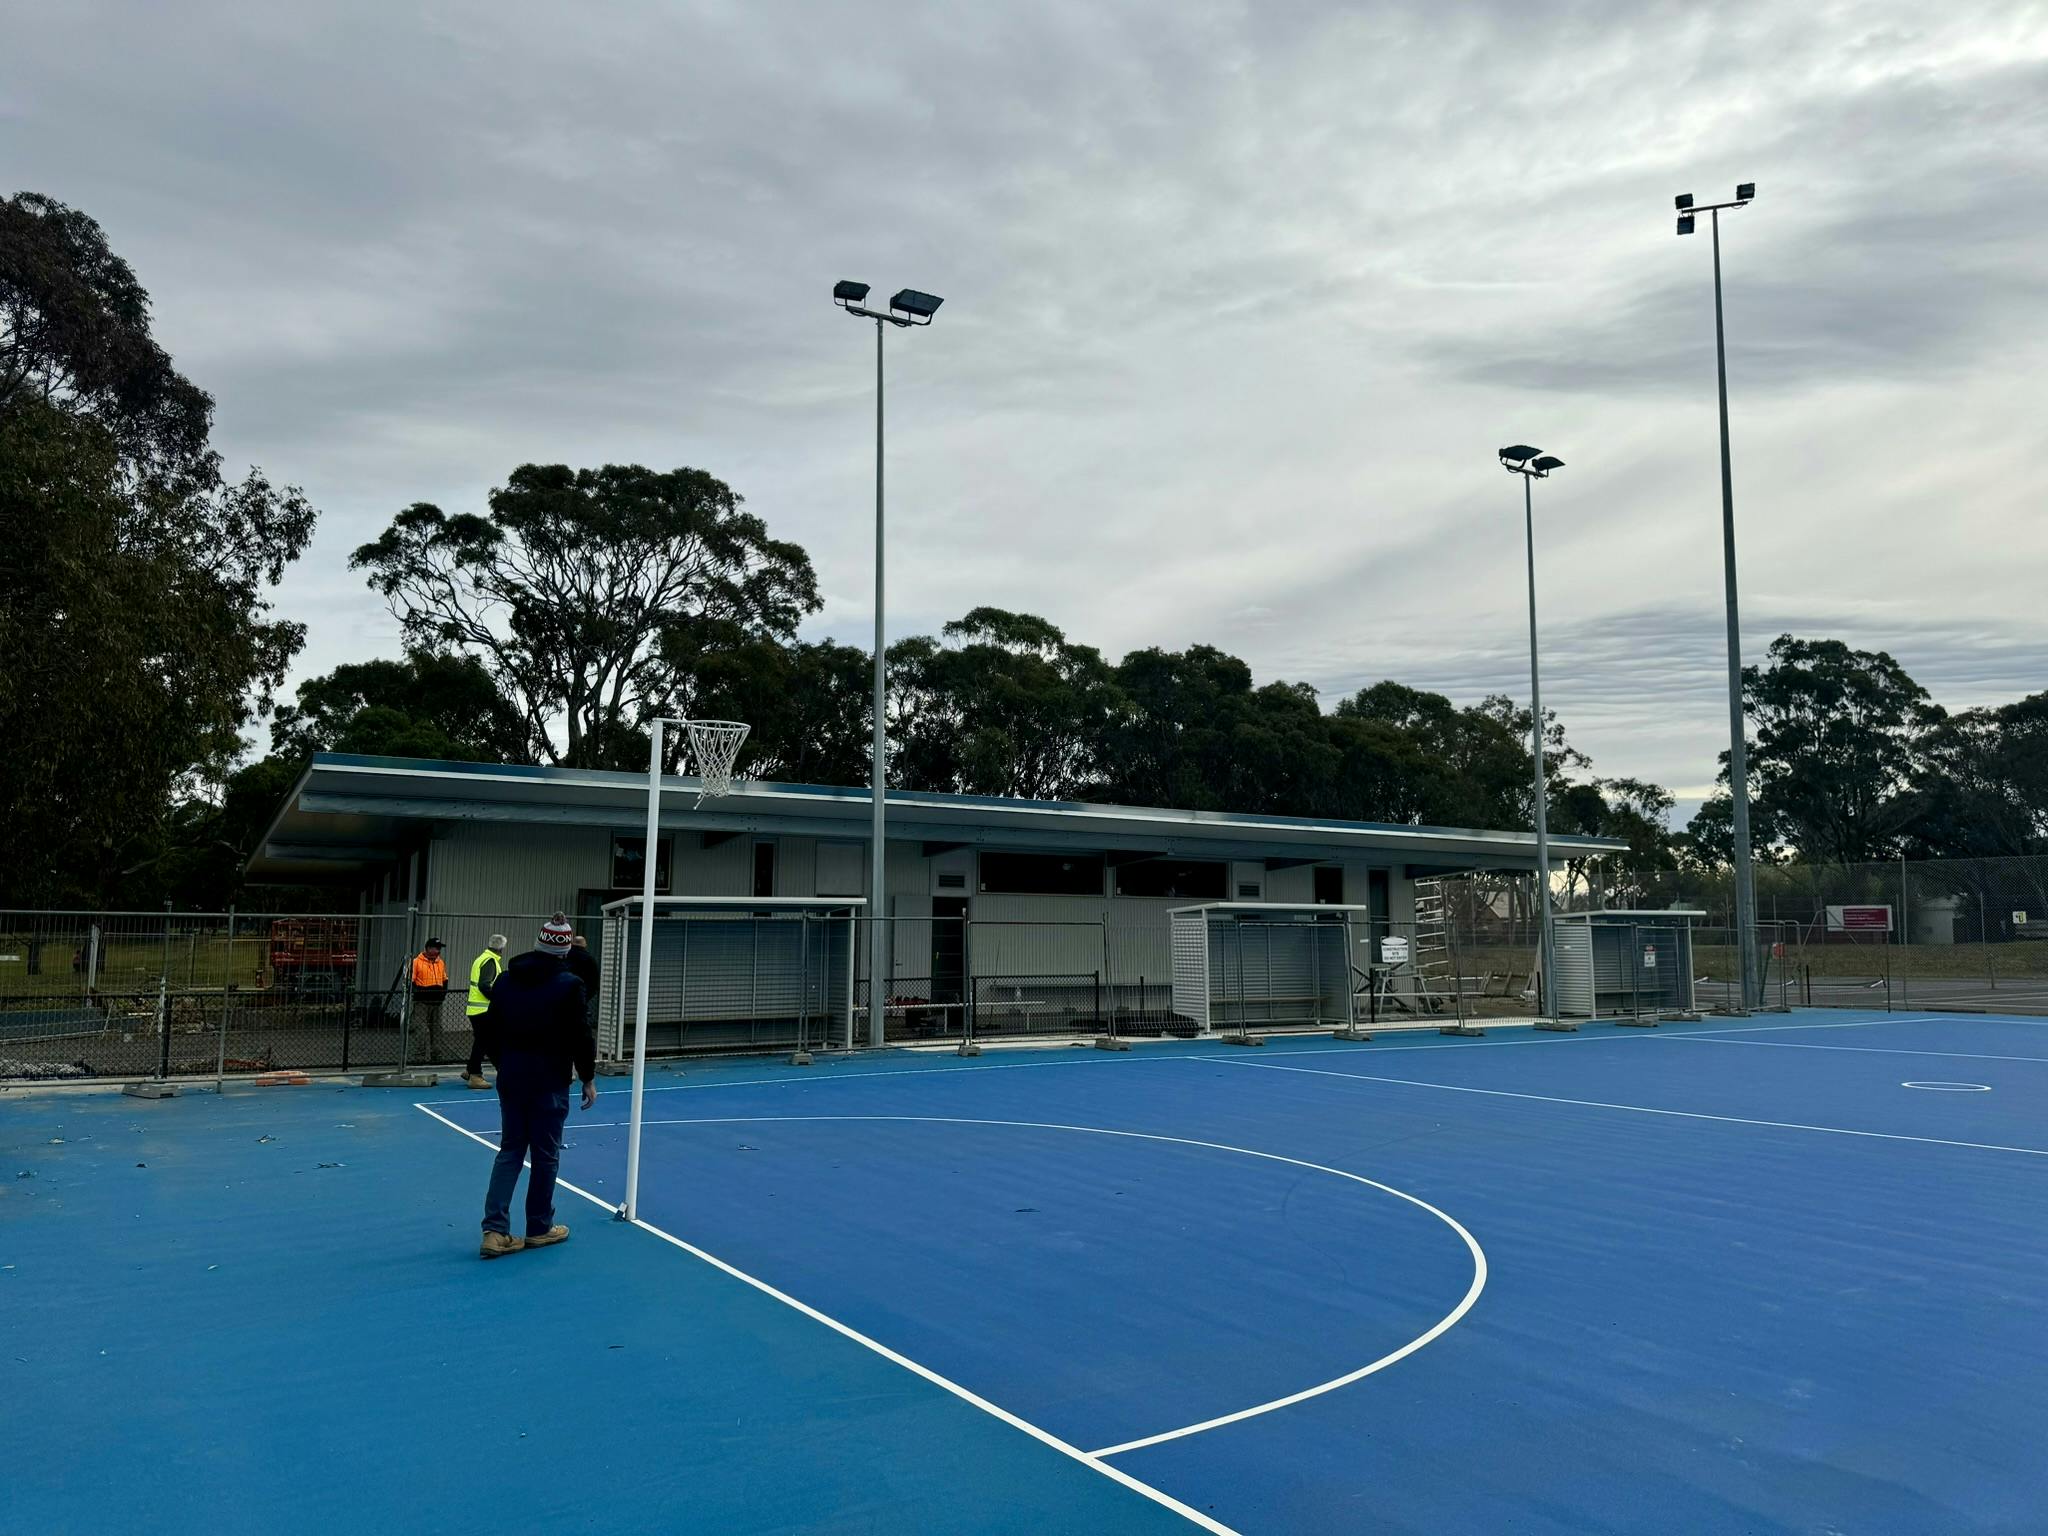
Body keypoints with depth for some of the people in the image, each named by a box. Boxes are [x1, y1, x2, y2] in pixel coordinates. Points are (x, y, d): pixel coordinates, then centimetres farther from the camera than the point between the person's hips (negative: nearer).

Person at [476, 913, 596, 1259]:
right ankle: (540, 1229, 18)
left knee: (509, 1152, 11)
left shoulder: (506, 978, 4)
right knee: (546, 1155, 7)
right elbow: (581, 1036, -12)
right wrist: (588, 1078, -1)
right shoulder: (568, 984, -13)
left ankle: (495, 1231, 2)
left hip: (511, 1079, 5)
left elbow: (490, 1030, 10)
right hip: (549, 1082, -5)